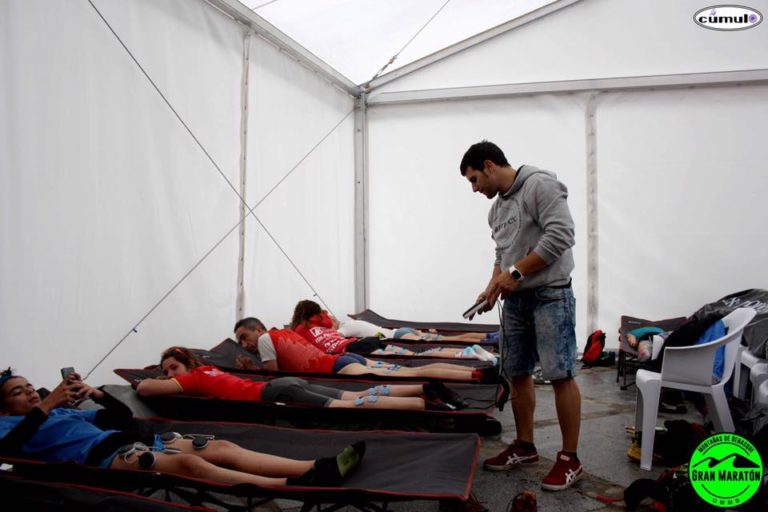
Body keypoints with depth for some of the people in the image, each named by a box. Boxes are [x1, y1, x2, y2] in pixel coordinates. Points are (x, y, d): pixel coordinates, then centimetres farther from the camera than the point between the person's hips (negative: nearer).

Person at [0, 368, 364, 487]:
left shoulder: (67, 412, 34)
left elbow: (124, 415, 30)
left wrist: (95, 394, 15)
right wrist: (47, 405, -8)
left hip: (132, 442, 7)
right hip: (99, 455, -7)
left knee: (221, 448, -14)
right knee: (189, 462, -33)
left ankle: (319, 468, -28)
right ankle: (292, 486, -53)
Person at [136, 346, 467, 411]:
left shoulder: (195, 378, 1)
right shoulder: (205, 369, 23)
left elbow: (146, 388, -7)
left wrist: (149, 383, 14)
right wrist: (161, 379, 35)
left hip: (276, 393, -8)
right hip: (283, 386, 8)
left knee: (346, 406, -17)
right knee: (356, 397, 1)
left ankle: (425, 403, -26)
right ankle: (424, 389, -7)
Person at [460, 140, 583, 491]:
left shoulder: (539, 185, -10)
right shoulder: (497, 207, 16)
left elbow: (561, 235, -20)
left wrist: (516, 272, -17)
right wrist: (493, 287, 5)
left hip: (550, 296, -8)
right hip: (516, 300, 9)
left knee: (560, 375, -5)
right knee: (517, 374, 11)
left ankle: (570, 459, 6)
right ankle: (525, 446, 25)